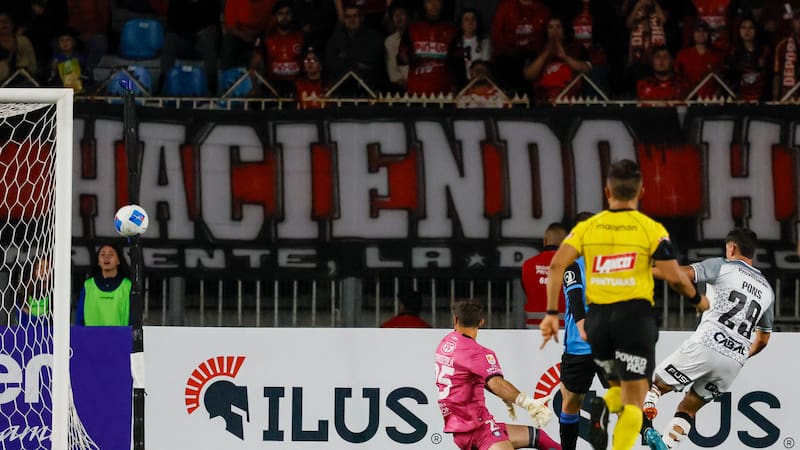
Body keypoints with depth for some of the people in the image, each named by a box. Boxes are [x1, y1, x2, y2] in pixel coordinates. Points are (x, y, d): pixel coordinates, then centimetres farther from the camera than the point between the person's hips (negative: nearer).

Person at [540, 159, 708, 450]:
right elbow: (673, 276, -4)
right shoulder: (651, 229, 0)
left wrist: (551, 313, -1)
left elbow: (557, 265, -4)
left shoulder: (587, 227, 8)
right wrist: (697, 299, 15)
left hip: (597, 317, 3)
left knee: (620, 389, 23)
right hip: (635, 315, -3)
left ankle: (602, 408, -12)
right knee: (634, 401, -2)